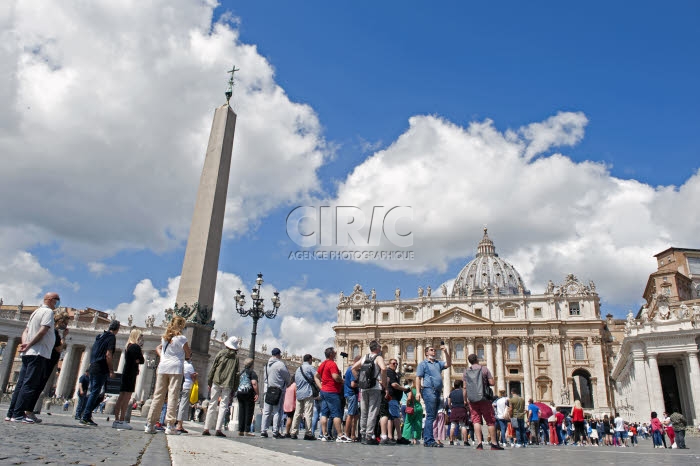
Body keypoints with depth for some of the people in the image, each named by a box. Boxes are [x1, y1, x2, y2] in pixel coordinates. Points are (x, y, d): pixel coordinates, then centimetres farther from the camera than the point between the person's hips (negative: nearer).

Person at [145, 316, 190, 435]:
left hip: (162, 367, 5)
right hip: (176, 368, -5)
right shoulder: (181, 338, -4)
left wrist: (162, 356, 17)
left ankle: (150, 425, 8)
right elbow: (188, 355, 1)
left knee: (158, 396, 7)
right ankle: (170, 426, -7)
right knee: (173, 396, -5)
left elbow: (158, 348, 32)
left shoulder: (165, 337, 15)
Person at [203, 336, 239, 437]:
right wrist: (234, 388, 10)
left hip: (216, 381, 0)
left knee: (212, 405, 7)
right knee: (223, 406, 2)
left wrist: (209, 382, 6)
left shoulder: (221, 353, 4)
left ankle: (206, 429, 8)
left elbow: (213, 368, 2)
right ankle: (218, 429, -5)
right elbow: (236, 374, 6)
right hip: (228, 384, 0)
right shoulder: (236, 357, 6)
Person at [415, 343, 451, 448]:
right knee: (431, 416, -11)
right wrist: (418, 392, -12)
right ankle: (429, 440, -11)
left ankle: (426, 439, 16)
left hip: (438, 392, 7)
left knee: (433, 416, 9)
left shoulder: (438, 363, 21)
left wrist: (446, 352, -3)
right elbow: (418, 378, -2)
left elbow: (448, 364, 7)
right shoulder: (423, 363, 5)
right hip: (429, 390, -7)